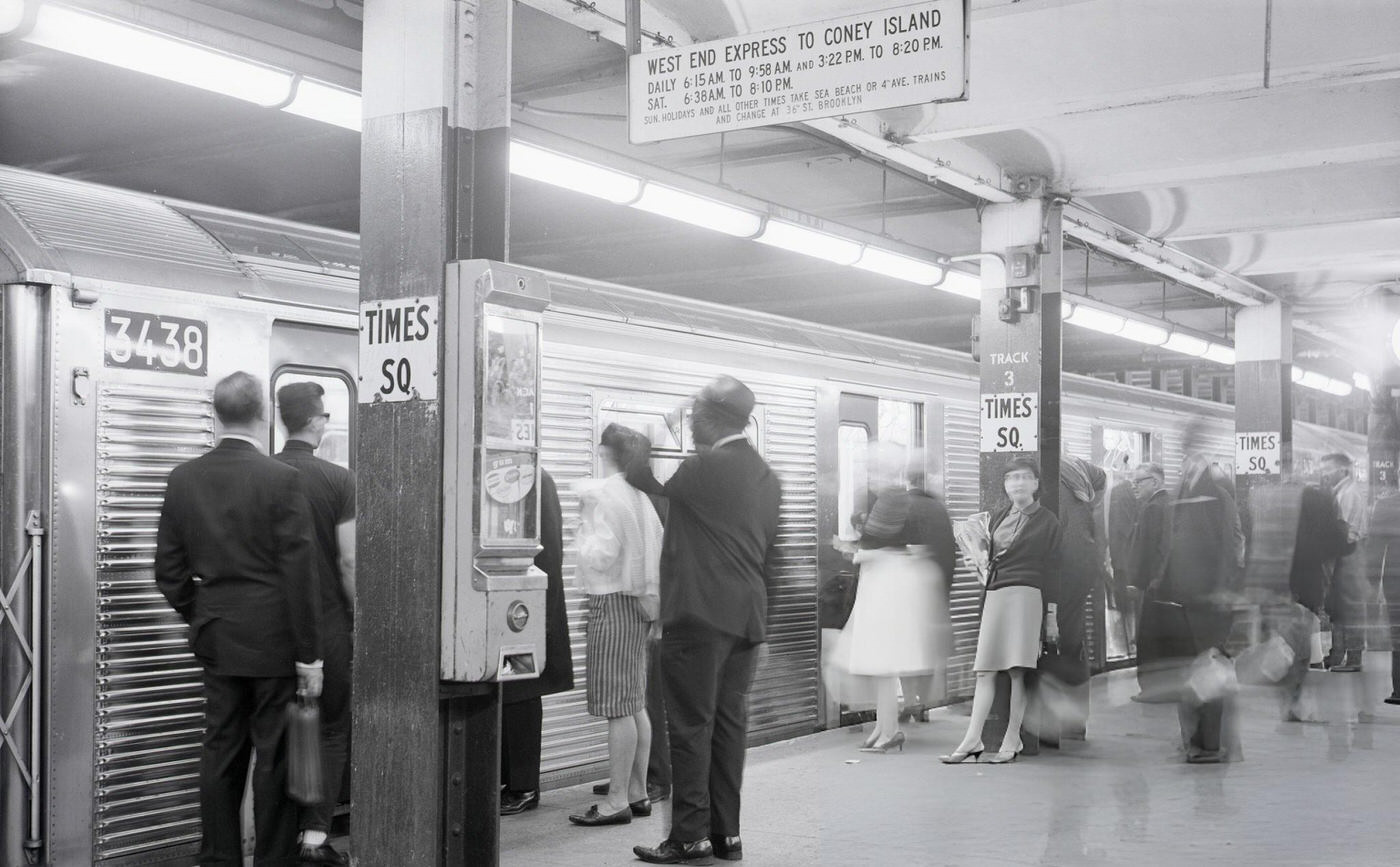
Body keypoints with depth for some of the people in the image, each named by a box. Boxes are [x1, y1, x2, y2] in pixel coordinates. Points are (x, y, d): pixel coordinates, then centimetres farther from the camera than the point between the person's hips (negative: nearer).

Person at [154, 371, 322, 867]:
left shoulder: (183, 479, 2)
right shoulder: (281, 479, -13)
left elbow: (169, 568, 7)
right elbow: (299, 574, -13)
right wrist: (309, 653, -9)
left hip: (216, 640, 5)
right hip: (274, 640, -5)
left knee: (220, 752, 11)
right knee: (274, 757, 3)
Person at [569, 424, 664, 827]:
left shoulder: (603, 494, -13)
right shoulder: (641, 495, 12)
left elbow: (602, 556, -20)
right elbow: (659, 549, 13)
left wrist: (585, 527, -6)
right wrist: (655, 601, 16)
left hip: (612, 602, -9)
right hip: (640, 604, 9)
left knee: (617, 707, -6)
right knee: (635, 704, 13)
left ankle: (617, 801, -4)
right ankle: (638, 793, 18)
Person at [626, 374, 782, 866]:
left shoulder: (709, 466, -14)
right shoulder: (765, 476, 13)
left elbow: (640, 476, -7)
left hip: (700, 617, -8)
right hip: (747, 620, 8)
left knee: (691, 725, -3)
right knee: (729, 723, 12)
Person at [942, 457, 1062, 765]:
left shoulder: (1047, 520, 3)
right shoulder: (998, 516, 16)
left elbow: (1052, 569, 2)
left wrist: (1051, 616, -1)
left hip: (1026, 595, -5)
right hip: (994, 593, 5)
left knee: (1017, 670, -8)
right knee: (985, 670, -1)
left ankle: (1011, 741, -4)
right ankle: (972, 740, -4)